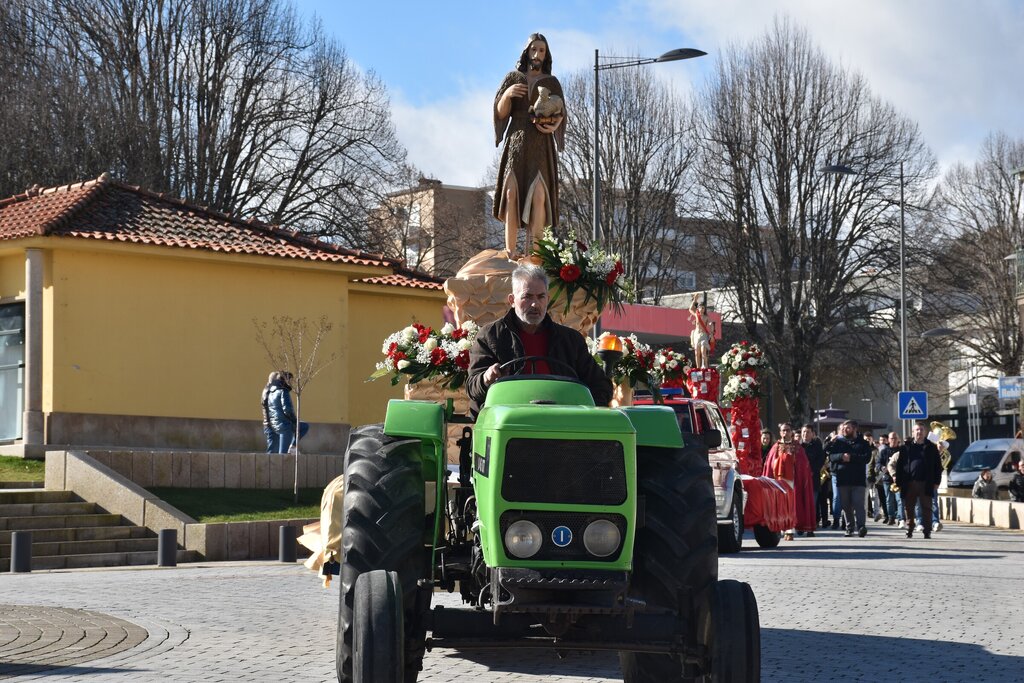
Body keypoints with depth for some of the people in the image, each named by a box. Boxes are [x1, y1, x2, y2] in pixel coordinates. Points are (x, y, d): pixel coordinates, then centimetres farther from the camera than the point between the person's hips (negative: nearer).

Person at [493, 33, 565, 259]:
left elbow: (560, 114, 7)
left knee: (539, 195, -18)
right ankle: (510, 254, -18)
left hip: (541, 145, 0)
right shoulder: (512, 78, 11)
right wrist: (507, 94, -16)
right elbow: (501, 112, 5)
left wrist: (554, 126, -16)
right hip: (516, 143, 0)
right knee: (511, 193, -15)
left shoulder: (552, 83, 12)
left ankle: (532, 255, -20)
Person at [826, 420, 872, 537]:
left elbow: (867, 457, -6)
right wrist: (841, 456, -17)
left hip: (858, 479, -3)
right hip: (842, 479, 3)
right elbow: (830, 456, 2)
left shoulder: (862, 443, 7)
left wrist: (851, 457, -15)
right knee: (846, 505, 6)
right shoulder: (838, 442, 13)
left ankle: (861, 526, -18)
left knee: (858, 504, -11)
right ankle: (849, 527, 13)